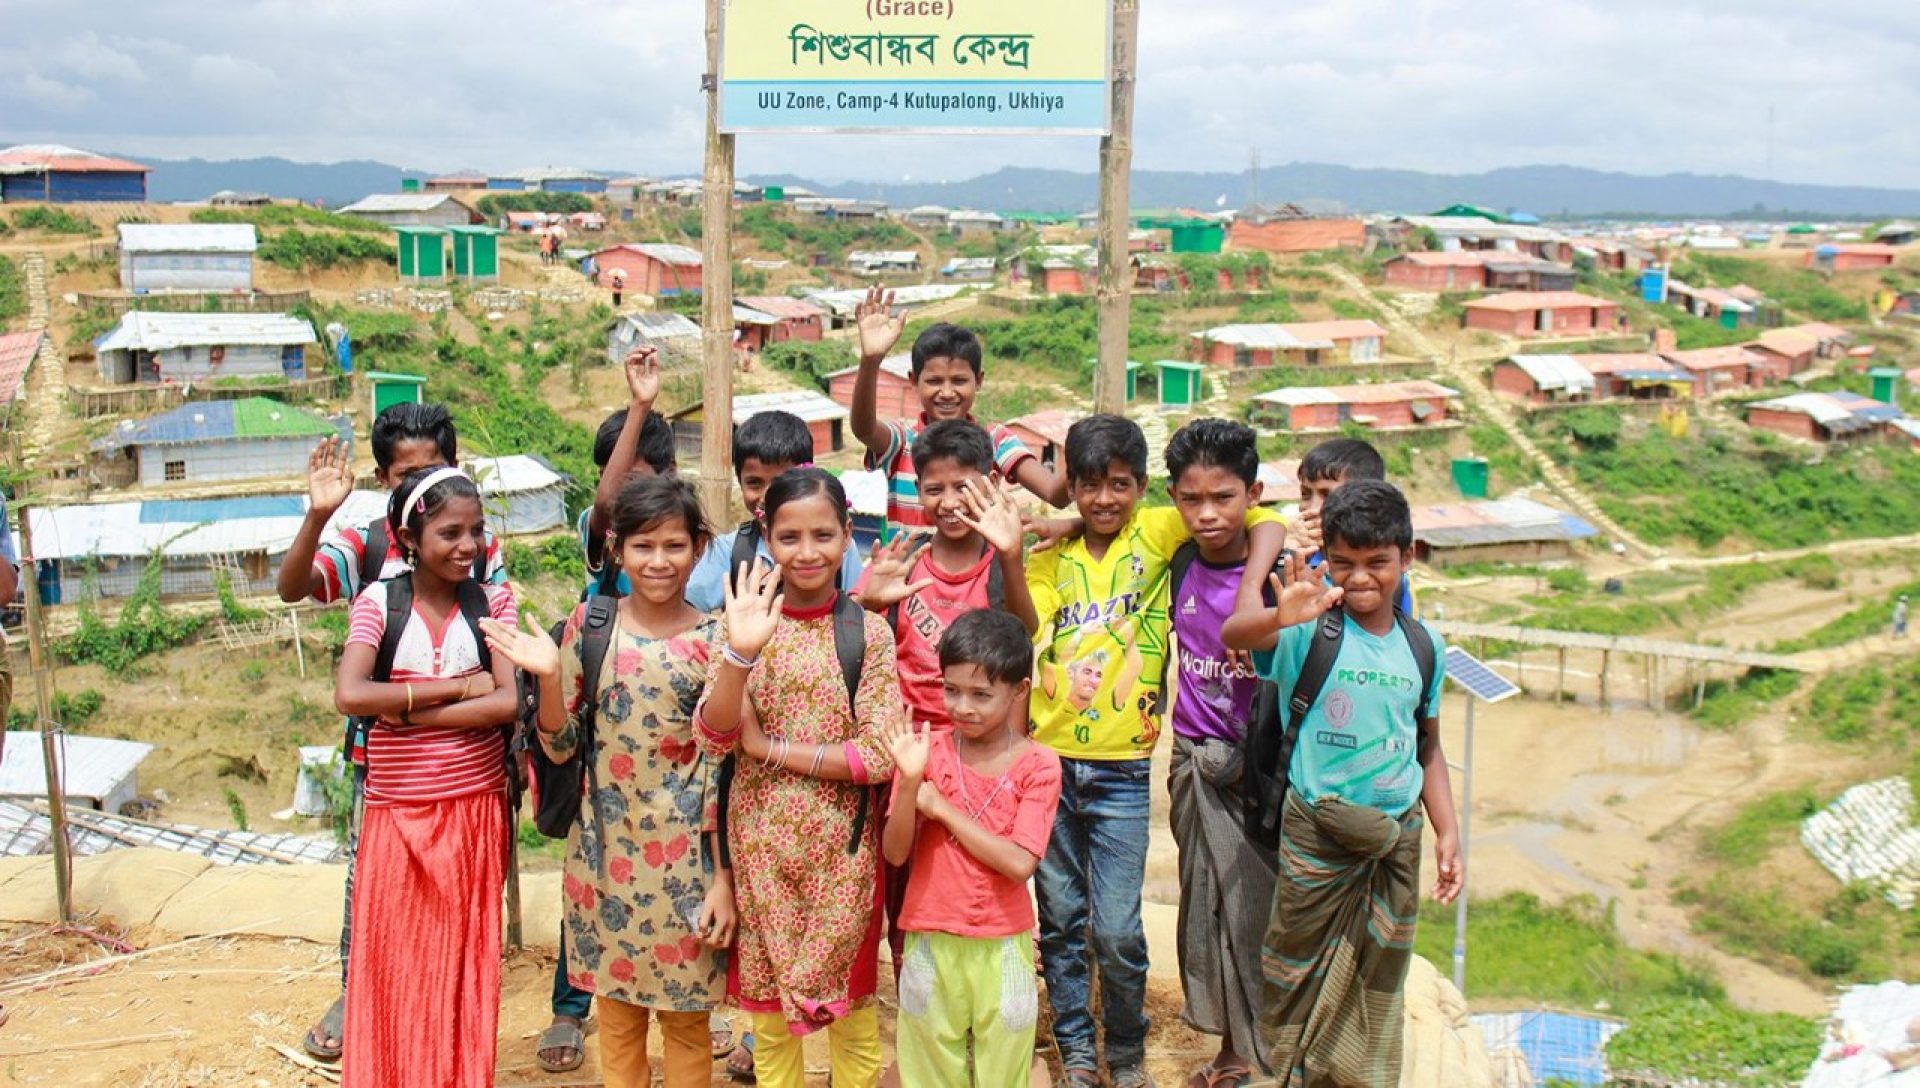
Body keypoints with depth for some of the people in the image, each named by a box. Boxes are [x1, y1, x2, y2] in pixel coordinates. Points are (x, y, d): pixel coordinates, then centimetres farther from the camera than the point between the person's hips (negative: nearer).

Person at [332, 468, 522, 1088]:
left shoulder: (492, 602, -1)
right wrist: (455, 688, -15)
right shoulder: (379, 602, -4)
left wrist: (407, 711, -16)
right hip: (396, 811, 0)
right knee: (394, 966, 6)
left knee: (463, 966, 10)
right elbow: (349, 696, -18)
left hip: (475, 810, 1)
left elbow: (508, 703, -13)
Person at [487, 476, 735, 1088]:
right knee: (618, 1008, 15)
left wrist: (724, 877, -6)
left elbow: (722, 765, -5)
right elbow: (560, 749, 1)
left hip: (685, 852, -2)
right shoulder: (589, 624, -2)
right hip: (607, 847, 2)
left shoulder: (712, 641, -6)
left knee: (686, 1016, 9)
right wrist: (549, 676, -17)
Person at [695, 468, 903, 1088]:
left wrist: (771, 746, -13)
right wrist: (740, 653, -27)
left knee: (848, 1002, 10)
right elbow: (714, 736, -11)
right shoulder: (748, 619, -2)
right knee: (770, 1008, 12)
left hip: (841, 844, -1)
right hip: (761, 840, 1)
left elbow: (880, 757, -12)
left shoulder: (868, 633, -6)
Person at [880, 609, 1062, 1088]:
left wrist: (940, 806, -16)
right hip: (930, 942, 2)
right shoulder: (928, 749, -4)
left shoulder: (1038, 766, -8)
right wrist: (909, 781, -23)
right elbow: (896, 853, -7)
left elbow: (1019, 863, -18)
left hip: (1003, 947, -1)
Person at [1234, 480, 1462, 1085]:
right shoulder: (1312, 631, -12)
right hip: (1317, 835, -3)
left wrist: (1448, 833, 8)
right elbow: (1234, 636, -33)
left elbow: (1428, 746, 12)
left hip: (1397, 836, 4)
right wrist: (1282, 617, -55)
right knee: (1303, 971, 10)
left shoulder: (1423, 645, 2)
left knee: (1378, 978, 15)